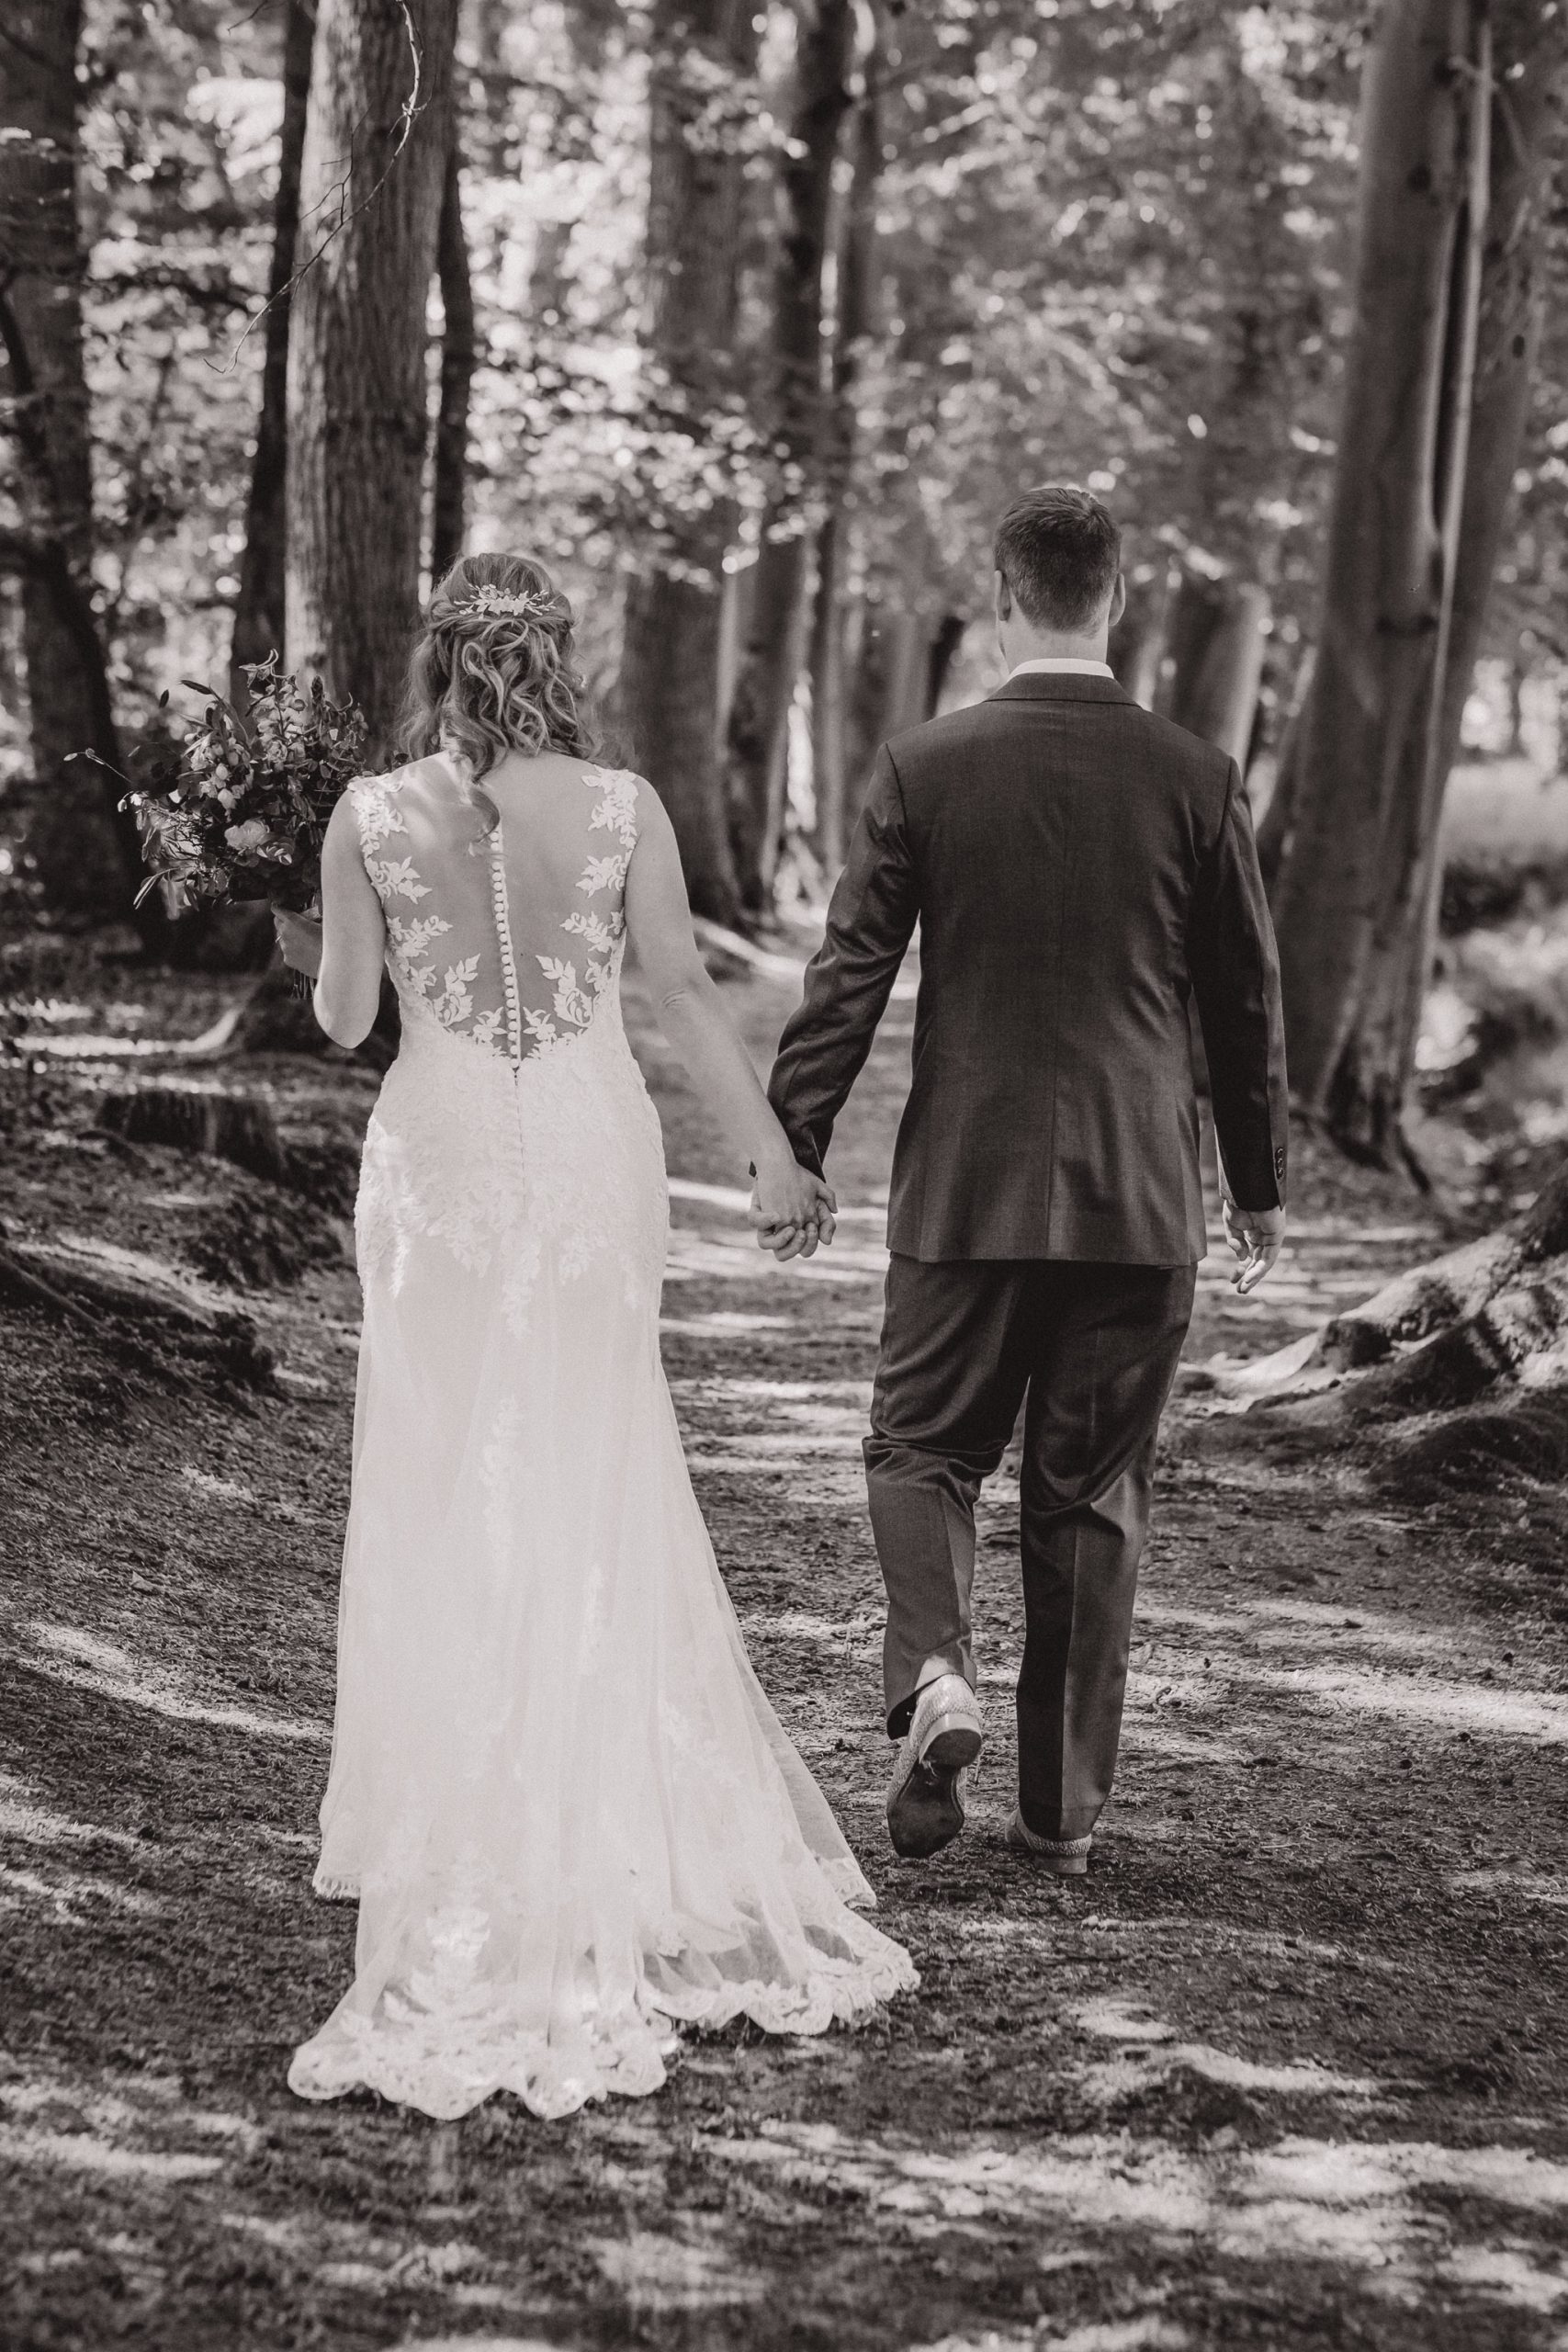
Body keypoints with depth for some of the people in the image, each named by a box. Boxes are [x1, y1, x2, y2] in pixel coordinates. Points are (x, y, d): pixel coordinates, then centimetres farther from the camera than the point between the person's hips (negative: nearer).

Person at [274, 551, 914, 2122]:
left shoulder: (370, 816, -7)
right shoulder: (623, 810, -6)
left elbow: (346, 1019, -2)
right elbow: (685, 998, -4)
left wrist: (307, 955, 21)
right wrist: (774, 1161, 2)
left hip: (440, 1165, -1)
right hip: (594, 1163, 1)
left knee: (445, 1486, 10)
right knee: (597, 1489, 14)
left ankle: (465, 1844, 14)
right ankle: (622, 1819, 21)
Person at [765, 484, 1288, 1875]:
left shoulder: (923, 769, -4)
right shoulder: (1198, 781, -1)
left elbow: (850, 977, -3)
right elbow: (1247, 1003, 6)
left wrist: (794, 1147, 6)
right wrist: (1262, 1186, 16)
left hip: (966, 1187, -1)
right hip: (1142, 1199, 1)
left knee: (924, 1445, 14)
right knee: (1093, 1496, 9)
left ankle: (934, 1674, -13)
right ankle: (1065, 1812, 13)